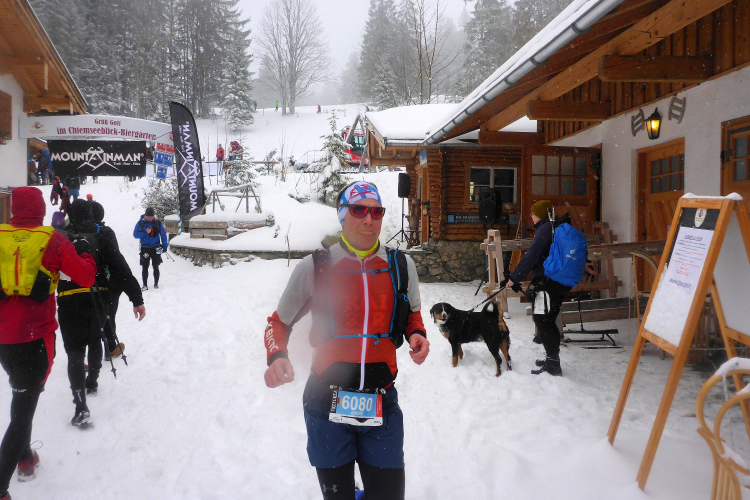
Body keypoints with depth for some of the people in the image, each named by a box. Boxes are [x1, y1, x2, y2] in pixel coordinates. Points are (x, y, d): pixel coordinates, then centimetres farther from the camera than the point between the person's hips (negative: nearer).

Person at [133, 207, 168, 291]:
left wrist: (164, 245, 2)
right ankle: (145, 285, 8)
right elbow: (135, 234, -5)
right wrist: (145, 233, -19)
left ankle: (156, 283, 19)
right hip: (145, 248, 0)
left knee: (156, 267, 5)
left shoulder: (158, 223, -1)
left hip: (155, 248, 0)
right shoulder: (140, 223, -3)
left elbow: (163, 234, 6)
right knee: (144, 267, 0)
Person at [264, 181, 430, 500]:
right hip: (327, 402, -1)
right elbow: (279, 323, 4)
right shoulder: (314, 268, -7)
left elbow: (412, 314, 18)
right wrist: (276, 357, -16)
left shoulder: (401, 266, 0)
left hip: (382, 404, 2)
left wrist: (417, 336, -5)